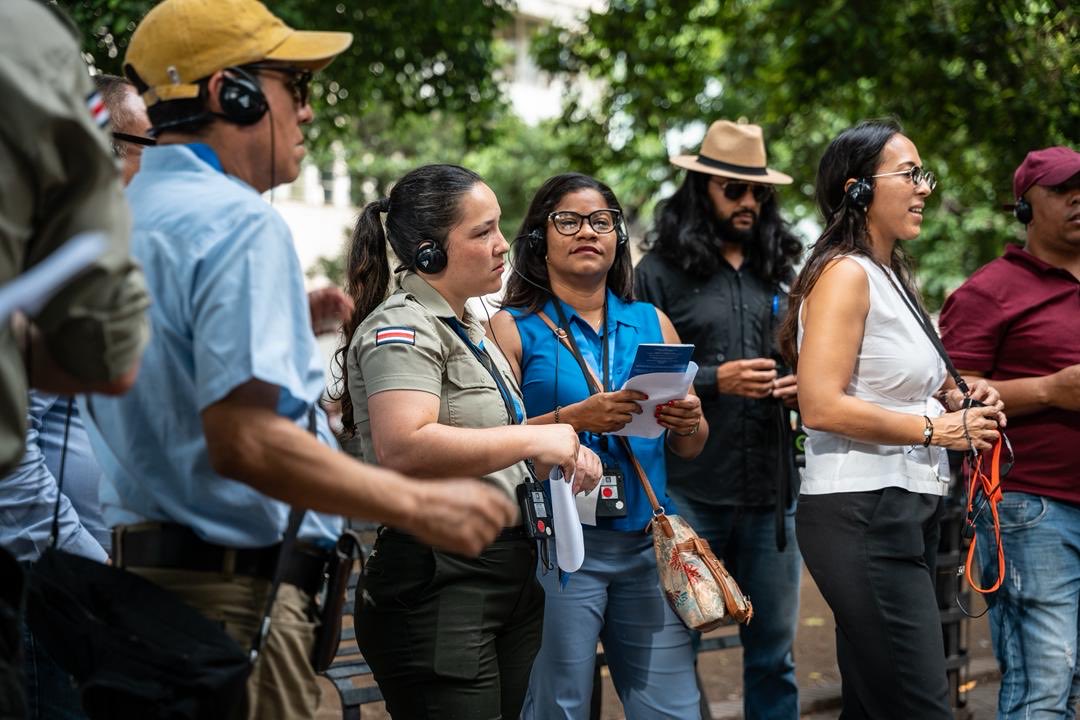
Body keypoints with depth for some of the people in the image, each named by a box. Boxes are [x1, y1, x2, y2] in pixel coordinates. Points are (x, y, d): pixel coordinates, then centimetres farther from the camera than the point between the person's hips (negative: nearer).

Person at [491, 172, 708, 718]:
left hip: (647, 544, 4)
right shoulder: (514, 328, 1)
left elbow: (689, 448, 16)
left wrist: (688, 423, -5)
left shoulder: (652, 324, 13)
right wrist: (574, 418, -21)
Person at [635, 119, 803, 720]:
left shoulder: (779, 275, 16)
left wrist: (801, 387, 1)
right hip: (690, 490, -4)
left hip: (772, 490, 4)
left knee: (775, 654, 10)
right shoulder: (660, 274, 1)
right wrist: (715, 380, -14)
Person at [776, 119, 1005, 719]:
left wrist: (956, 398, 11)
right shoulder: (845, 272, -11)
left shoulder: (894, 276, 19)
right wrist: (936, 429, -15)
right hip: (862, 513, -10)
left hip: (906, 511, 10)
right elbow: (821, 406, -21)